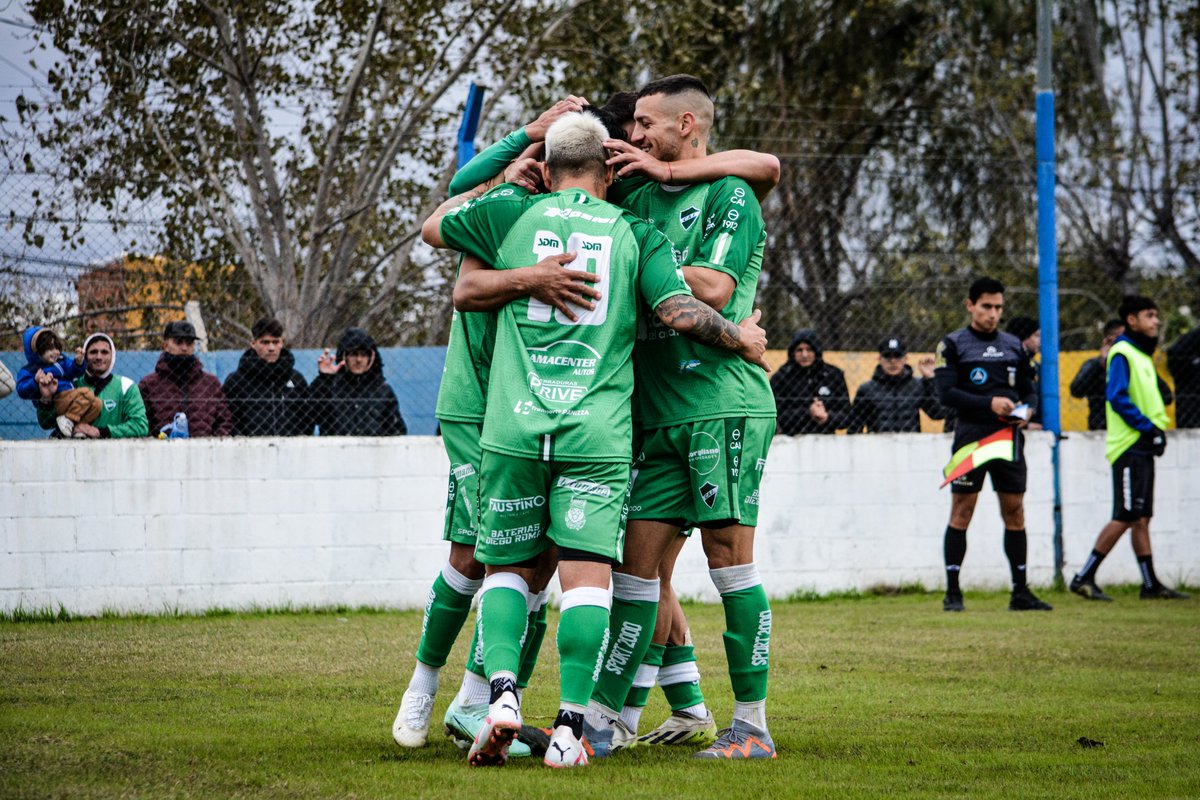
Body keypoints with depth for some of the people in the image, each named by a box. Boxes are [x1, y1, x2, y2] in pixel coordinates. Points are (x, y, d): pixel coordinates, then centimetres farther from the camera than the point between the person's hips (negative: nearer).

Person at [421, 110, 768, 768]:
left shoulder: (512, 213, 10)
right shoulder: (635, 234, 9)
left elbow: (432, 228, 26)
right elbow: (680, 311, -2)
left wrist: (500, 181, 37)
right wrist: (741, 338, 16)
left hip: (513, 426, 1)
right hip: (596, 432, -1)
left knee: (507, 568, 13)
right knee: (587, 575, -2)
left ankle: (501, 691, -9)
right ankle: (569, 726, -13)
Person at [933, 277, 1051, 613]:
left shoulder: (1014, 346, 15)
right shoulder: (953, 345, 1)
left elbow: (1029, 390, 20)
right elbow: (946, 393, -9)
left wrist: (1026, 410, -3)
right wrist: (989, 403, -19)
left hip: (1008, 436, 4)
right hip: (970, 437, -4)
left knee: (1015, 512, 3)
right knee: (961, 511, -4)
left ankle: (1020, 592, 8)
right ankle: (952, 592, -1)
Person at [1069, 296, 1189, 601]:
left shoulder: (1142, 355, 19)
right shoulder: (1122, 353, -10)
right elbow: (1117, 397, -19)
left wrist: (1157, 428, 8)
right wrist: (1147, 427, -19)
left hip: (1142, 447, 9)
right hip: (1129, 447, -9)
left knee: (1142, 517, 9)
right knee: (1126, 517, -11)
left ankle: (1151, 584, 11)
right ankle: (1084, 578, -9)